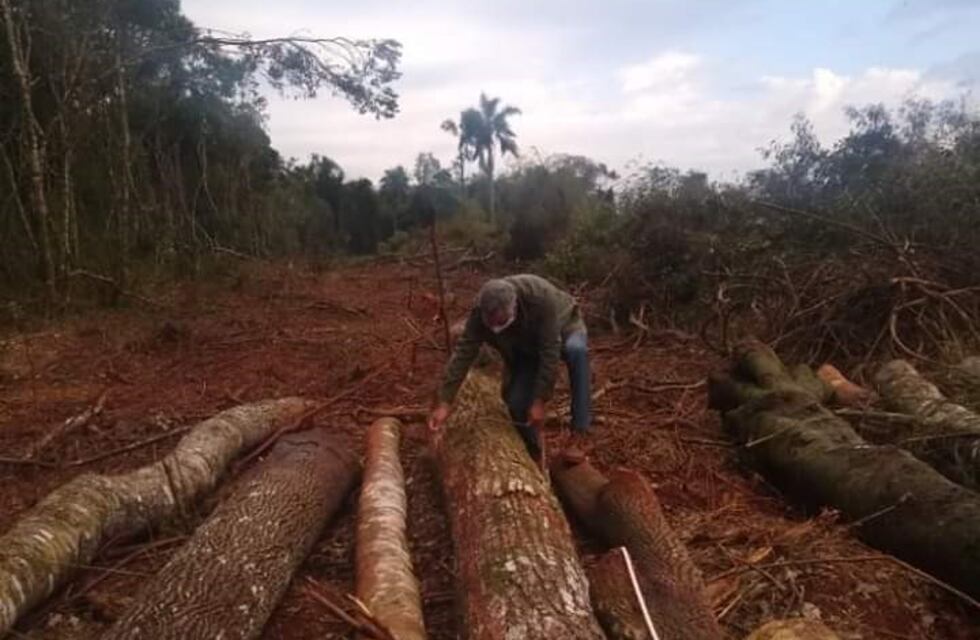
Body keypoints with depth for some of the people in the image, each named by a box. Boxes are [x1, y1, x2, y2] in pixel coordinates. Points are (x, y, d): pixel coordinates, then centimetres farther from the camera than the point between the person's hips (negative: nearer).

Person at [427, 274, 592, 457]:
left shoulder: (540, 297, -42)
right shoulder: (480, 312, -31)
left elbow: (550, 353, -39)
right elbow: (463, 354, -30)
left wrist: (540, 400, -37)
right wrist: (444, 403, -34)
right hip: (527, 348, 3)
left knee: (576, 349, -38)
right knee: (516, 403, -15)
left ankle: (581, 432, -28)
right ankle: (532, 452, 15)